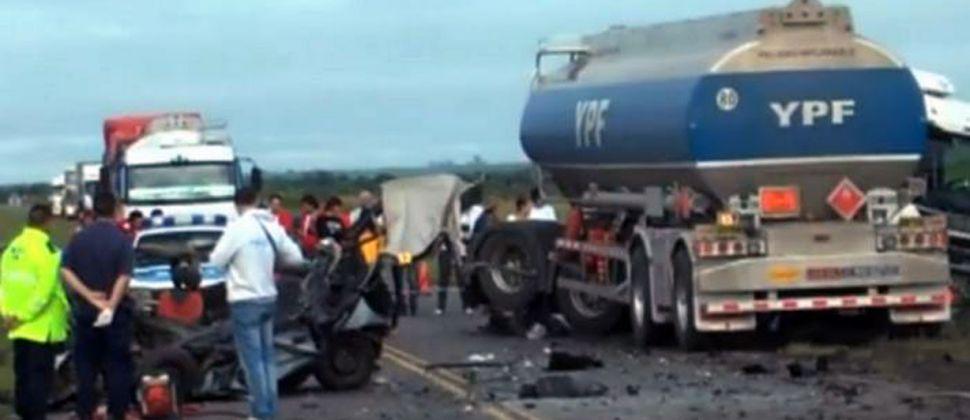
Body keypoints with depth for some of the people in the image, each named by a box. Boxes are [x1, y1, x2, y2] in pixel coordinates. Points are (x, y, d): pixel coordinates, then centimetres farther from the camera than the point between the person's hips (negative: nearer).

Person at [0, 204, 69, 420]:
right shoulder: (46, 250, -15)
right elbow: (45, 289, -20)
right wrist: (25, 315, -14)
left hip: (19, 327, 7)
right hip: (42, 326, -7)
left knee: (22, 374, 15)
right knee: (40, 375, -3)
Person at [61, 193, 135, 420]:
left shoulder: (79, 239, 3)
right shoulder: (122, 240, -9)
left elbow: (66, 271, -7)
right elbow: (124, 278, -19)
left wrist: (89, 295, -11)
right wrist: (111, 306, -19)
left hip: (85, 311, 3)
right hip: (116, 314, -3)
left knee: (85, 365, 10)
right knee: (117, 366, 4)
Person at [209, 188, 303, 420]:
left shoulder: (238, 227, -14)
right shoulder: (273, 225, 5)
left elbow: (216, 260, -10)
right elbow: (295, 257, 10)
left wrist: (234, 255, 10)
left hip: (245, 300, -7)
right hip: (268, 298, 7)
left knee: (252, 358, -4)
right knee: (267, 355, 14)